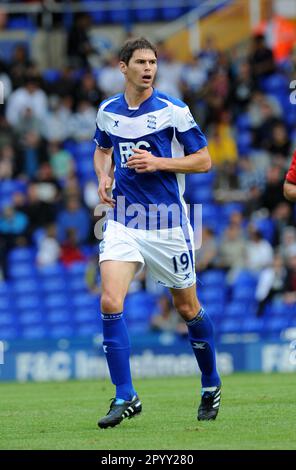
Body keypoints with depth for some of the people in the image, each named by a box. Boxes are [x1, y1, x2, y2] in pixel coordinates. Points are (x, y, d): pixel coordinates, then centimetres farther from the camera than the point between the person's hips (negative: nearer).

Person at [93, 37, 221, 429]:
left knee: (188, 308, 9)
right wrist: (103, 176, 5)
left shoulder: (173, 111, -7)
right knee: (110, 303, -16)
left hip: (167, 223, -2)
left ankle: (211, 385, 32)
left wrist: (158, 163, -17)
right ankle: (125, 397, -10)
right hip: (122, 220, 3)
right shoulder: (108, 112, 5)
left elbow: (204, 161, -5)